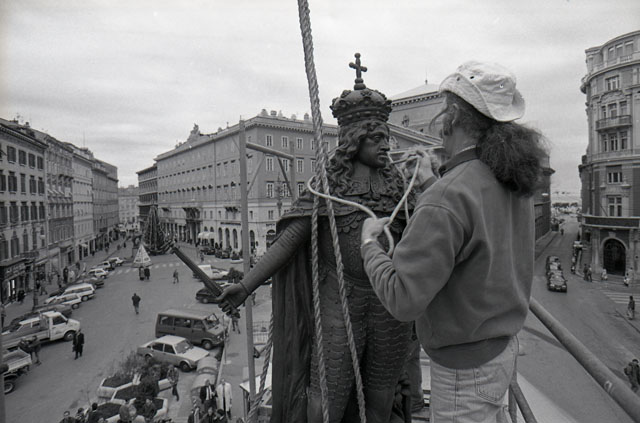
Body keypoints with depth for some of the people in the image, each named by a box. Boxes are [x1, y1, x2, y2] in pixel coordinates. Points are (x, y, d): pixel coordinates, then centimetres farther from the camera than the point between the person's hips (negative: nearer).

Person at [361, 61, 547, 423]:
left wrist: (369, 243, -14)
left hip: (466, 364, -8)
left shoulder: (449, 197, -31)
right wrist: (430, 182, 17)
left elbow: (402, 300, -29)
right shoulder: (514, 184, -3)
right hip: (505, 346, 8)